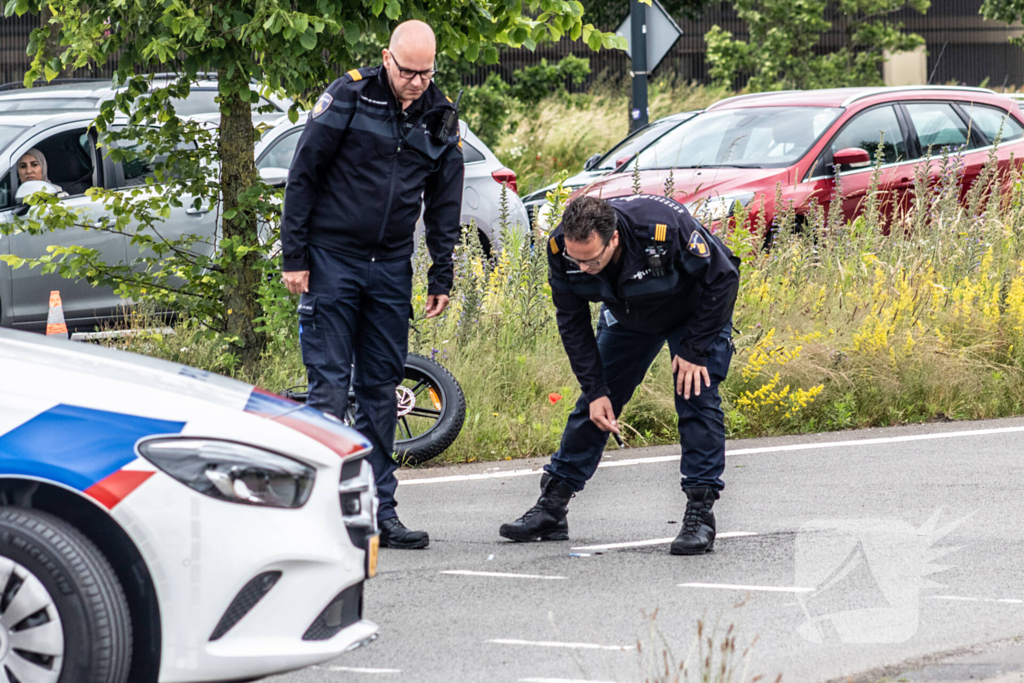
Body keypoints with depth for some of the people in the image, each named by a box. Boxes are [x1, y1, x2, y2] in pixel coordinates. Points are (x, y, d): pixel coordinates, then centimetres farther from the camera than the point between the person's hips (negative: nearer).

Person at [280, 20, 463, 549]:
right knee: (329, 384, -7)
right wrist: (294, 257, -8)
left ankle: (379, 511, 9)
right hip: (332, 260, -4)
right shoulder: (347, 99, -7)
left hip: (391, 268, 4)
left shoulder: (440, 119, 6)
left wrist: (441, 278, 11)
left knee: (381, 387, 6)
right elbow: (302, 177, -5)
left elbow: (444, 204, 14)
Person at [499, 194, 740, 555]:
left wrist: (694, 351, -25)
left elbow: (723, 279, -28)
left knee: (696, 397, -18)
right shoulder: (561, 248, -28)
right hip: (628, 316, 4)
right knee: (594, 405, 3)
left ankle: (700, 515, -13)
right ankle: (551, 507, 11)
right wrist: (595, 390, -17)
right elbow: (572, 322, -13)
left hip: (695, 311, -4)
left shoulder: (667, 228, -43)